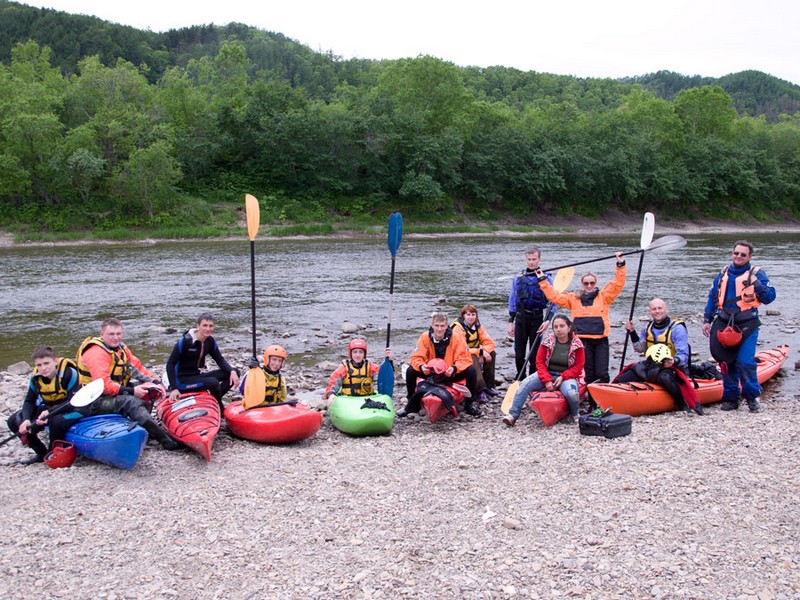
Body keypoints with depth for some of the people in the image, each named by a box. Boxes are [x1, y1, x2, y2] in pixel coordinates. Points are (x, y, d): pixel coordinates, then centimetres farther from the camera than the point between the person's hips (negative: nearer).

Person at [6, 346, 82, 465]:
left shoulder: (69, 373, -23)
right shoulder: (36, 377, -5)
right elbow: (29, 401, 0)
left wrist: (50, 412, -37)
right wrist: (26, 419, -21)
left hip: (71, 410, -7)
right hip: (49, 409, 7)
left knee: (56, 421, -40)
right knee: (14, 422, -5)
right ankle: (42, 454, 9)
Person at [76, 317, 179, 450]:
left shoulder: (120, 347, 9)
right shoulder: (96, 353, -19)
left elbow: (138, 367, 10)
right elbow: (103, 385, -28)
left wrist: (155, 382, -6)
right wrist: (131, 391, -29)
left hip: (114, 394, 9)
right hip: (93, 403, -9)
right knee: (131, 402, -32)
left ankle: (143, 425, -6)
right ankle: (165, 440, -34)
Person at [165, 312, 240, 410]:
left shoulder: (210, 341, 0)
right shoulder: (185, 341, -19)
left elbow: (220, 360, 6)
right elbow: (170, 364, -16)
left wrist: (232, 371, -15)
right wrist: (174, 388, -23)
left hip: (197, 375, 7)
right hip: (182, 380, -7)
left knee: (235, 373, -6)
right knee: (213, 382, -33)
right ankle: (220, 409, -7)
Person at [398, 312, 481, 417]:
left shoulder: (456, 338, -16)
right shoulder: (425, 338, -12)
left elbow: (464, 358, -18)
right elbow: (416, 357, -12)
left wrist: (454, 368, -38)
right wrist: (421, 366, -36)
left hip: (451, 374, -1)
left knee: (471, 371, -26)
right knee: (410, 371, -20)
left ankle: (469, 404, -4)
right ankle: (412, 405, 1)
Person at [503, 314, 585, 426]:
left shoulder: (577, 344, -7)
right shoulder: (547, 340, -3)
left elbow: (578, 367, -3)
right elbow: (540, 362, -2)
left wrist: (563, 377, -17)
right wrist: (547, 380, -15)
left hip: (566, 376, -2)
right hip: (547, 374, 2)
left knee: (571, 393, -34)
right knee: (524, 384, -22)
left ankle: (575, 414, -1)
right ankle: (513, 415, -23)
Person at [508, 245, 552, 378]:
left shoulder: (546, 278, -2)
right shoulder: (519, 278, 6)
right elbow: (512, 301, 11)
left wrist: (548, 320, -16)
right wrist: (511, 322, 7)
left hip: (537, 319, -3)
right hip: (521, 319, 3)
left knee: (535, 353, 3)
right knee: (519, 353, 7)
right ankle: (520, 380, 22)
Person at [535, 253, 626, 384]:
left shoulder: (603, 297, 9)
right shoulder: (574, 299, 12)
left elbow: (618, 284, 2)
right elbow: (554, 296, 11)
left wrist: (620, 265, -6)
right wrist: (542, 280, 9)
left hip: (601, 340, -1)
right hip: (583, 340, 1)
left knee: (602, 373, -4)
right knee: (588, 373, 5)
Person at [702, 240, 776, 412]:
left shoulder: (757, 273, 0)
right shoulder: (723, 274, 12)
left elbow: (769, 297, -7)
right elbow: (712, 298, 17)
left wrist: (757, 284, -21)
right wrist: (707, 320, 13)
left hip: (747, 327, -4)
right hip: (725, 325, 4)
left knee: (745, 362, -12)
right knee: (727, 362, 6)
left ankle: (752, 397, 7)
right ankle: (731, 398, 19)